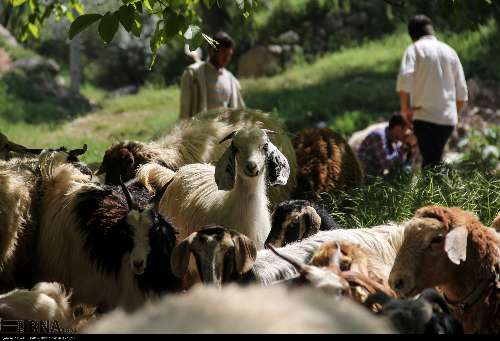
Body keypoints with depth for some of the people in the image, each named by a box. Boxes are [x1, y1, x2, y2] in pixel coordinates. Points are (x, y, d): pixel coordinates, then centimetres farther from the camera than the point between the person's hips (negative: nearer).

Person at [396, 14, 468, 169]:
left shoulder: (415, 49, 0)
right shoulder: (449, 51, 14)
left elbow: (404, 78, -17)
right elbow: (462, 91, 13)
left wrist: (405, 108, -8)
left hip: (425, 117, -5)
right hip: (448, 118, 5)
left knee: (430, 164, -7)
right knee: (435, 159, 15)